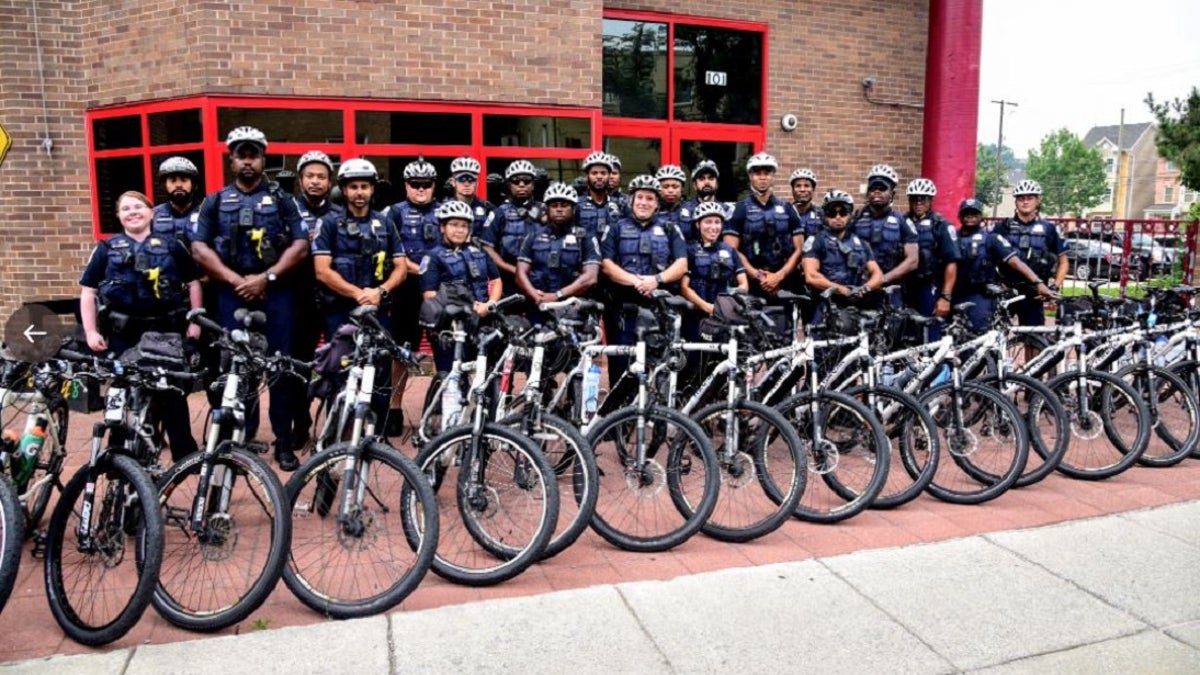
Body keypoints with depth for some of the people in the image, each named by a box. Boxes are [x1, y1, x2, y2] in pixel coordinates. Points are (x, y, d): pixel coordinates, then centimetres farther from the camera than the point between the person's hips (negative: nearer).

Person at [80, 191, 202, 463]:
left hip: (165, 331, -1)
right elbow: (88, 291, 5)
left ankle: (185, 454, 13)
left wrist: (194, 321, -1)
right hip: (123, 334, 1)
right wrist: (90, 331, -4)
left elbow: (193, 282, 7)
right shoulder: (107, 249, 6)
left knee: (171, 392, 4)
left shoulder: (171, 245, 5)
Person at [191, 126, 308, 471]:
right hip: (232, 294, 1)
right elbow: (199, 248, 3)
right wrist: (235, 279, -9)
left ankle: (284, 442, 7)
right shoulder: (215, 202, 11)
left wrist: (266, 277, -11)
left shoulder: (281, 200, 8)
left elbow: (300, 245, -1)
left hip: (276, 292, -1)